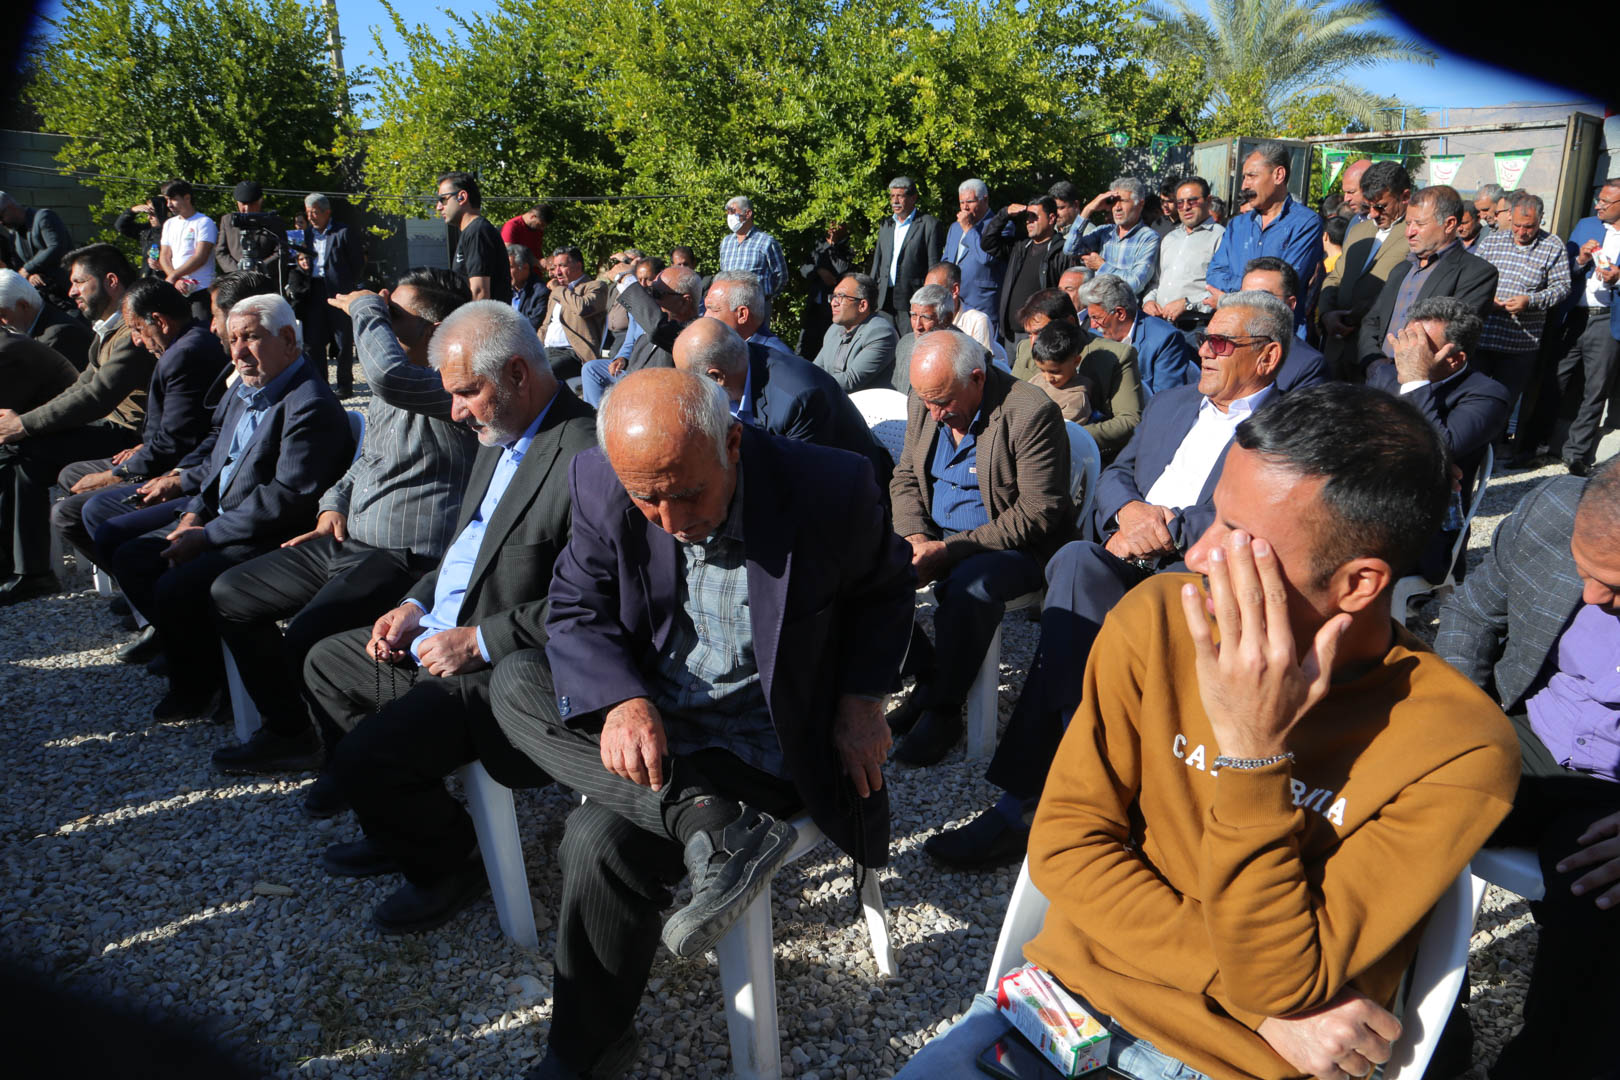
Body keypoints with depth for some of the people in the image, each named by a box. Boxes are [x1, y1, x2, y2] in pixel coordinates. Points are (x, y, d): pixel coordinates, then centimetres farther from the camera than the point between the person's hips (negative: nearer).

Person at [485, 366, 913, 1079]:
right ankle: (712, 825, -24)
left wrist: (863, 697, -10)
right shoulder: (601, 485, -13)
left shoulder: (830, 488, -20)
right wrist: (619, 699, -25)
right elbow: (577, 610, -5)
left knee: (601, 840, -22)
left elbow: (884, 589, 0)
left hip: (762, 746, -5)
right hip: (652, 723, 5)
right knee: (514, 682, -16)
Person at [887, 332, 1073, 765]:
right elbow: (904, 477, 11)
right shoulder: (923, 403, 1)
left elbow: (1037, 513, -20)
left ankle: (945, 709, -15)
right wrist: (915, 535, -11)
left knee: (969, 587, -36)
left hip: (1015, 546, -6)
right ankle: (927, 676, 1)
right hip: (934, 535, 6)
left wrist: (950, 550, -25)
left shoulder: (1032, 413, -19)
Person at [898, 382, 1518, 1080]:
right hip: (1077, 989, 1)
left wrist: (1252, 748, -26)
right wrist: (1254, 993, -13)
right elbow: (1063, 845, -7)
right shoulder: (1160, 619, -7)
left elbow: (1276, 983, -17)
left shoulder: (1458, 750, -15)